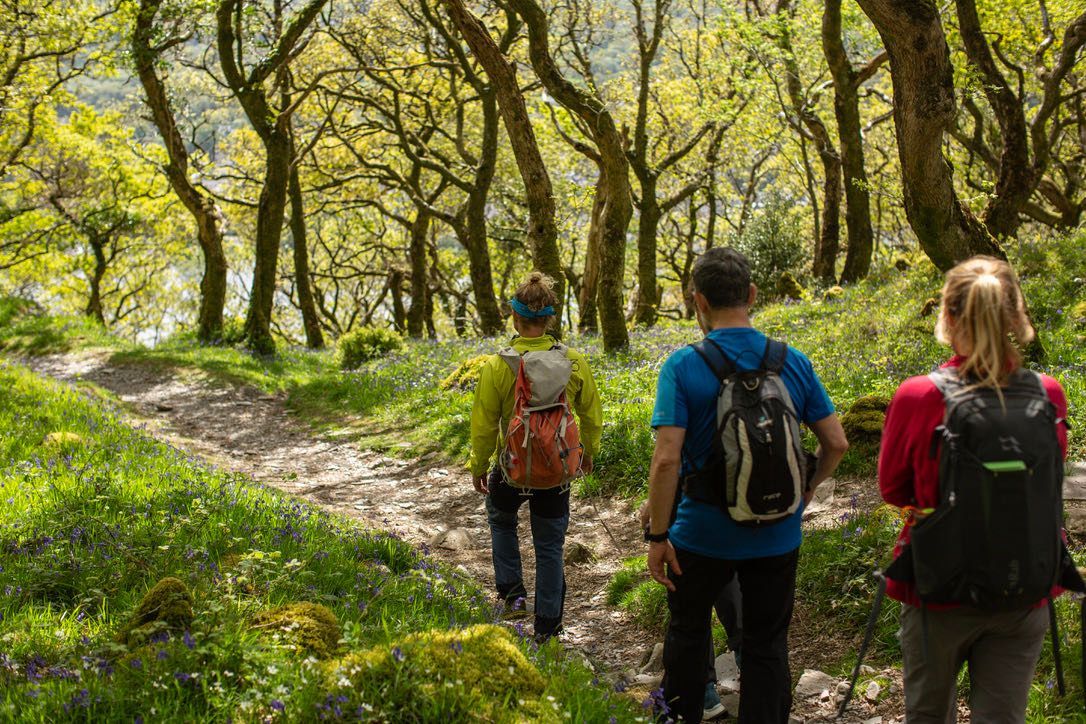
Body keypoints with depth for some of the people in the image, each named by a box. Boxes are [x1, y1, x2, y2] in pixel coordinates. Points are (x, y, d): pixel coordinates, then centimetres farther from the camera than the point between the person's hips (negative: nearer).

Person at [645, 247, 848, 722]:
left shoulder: (682, 368, -16)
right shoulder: (794, 363, -5)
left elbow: (666, 459, -21)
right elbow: (836, 443, -2)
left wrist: (658, 536, -13)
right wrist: (806, 492, 14)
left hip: (703, 536, -2)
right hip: (777, 536, 2)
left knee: (687, 630, 22)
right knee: (767, 646, 13)